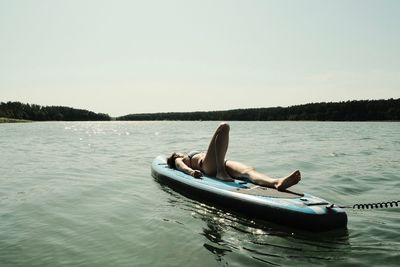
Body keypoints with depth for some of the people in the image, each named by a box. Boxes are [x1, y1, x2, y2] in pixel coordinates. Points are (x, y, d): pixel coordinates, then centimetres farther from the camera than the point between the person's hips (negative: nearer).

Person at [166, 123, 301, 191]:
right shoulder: (179, 161, 24)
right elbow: (183, 167, 0)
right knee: (223, 127, -22)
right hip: (208, 165, -6)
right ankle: (221, 172, -33)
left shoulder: (193, 157, 44)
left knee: (249, 170, -26)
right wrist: (192, 172, -23)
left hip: (222, 164, 6)